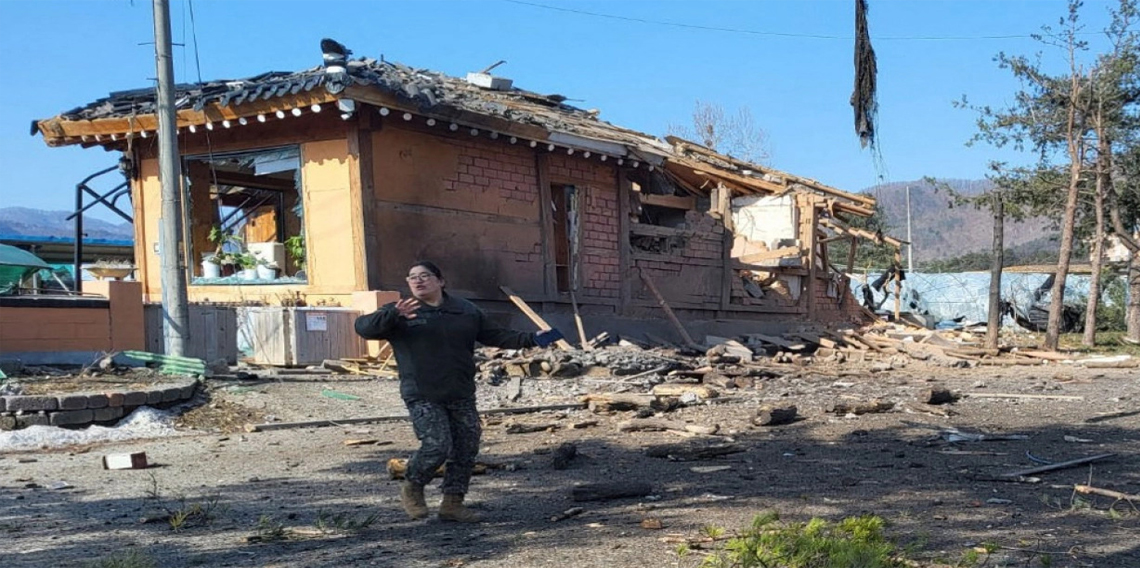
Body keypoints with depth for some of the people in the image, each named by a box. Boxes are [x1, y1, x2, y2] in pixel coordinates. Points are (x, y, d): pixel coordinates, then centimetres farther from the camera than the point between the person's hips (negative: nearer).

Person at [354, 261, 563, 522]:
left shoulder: (466, 311, 13)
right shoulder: (401, 315, 1)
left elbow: (496, 336, 17)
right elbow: (363, 327, -9)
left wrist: (531, 339, 6)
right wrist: (393, 314, -27)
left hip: (462, 396, 5)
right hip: (422, 397, -4)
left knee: (466, 449, 5)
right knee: (437, 446, -14)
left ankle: (453, 503, 20)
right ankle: (412, 489, 13)